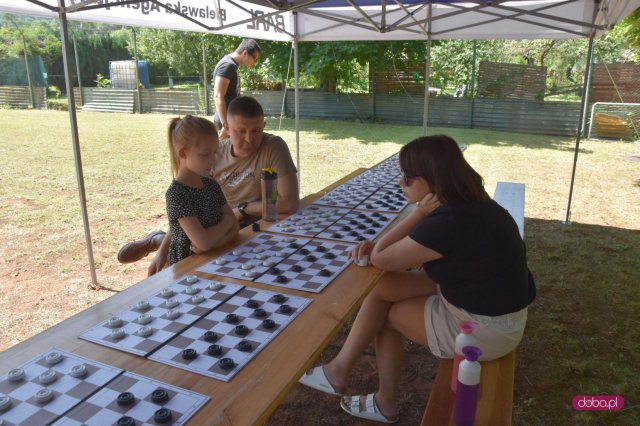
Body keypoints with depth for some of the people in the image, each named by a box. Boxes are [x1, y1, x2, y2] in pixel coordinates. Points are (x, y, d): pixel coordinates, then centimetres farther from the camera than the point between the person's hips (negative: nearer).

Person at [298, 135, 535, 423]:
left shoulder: (448, 221, -28)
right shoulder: (466, 204, 1)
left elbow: (380, 259, -17)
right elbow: (415, 247, 12)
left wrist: (418, 213, -14)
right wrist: (379, 245, -5)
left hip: (484, 329, -9)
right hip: (493, 308, 9)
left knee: (384, 311, 0)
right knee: (381, 287, 4)